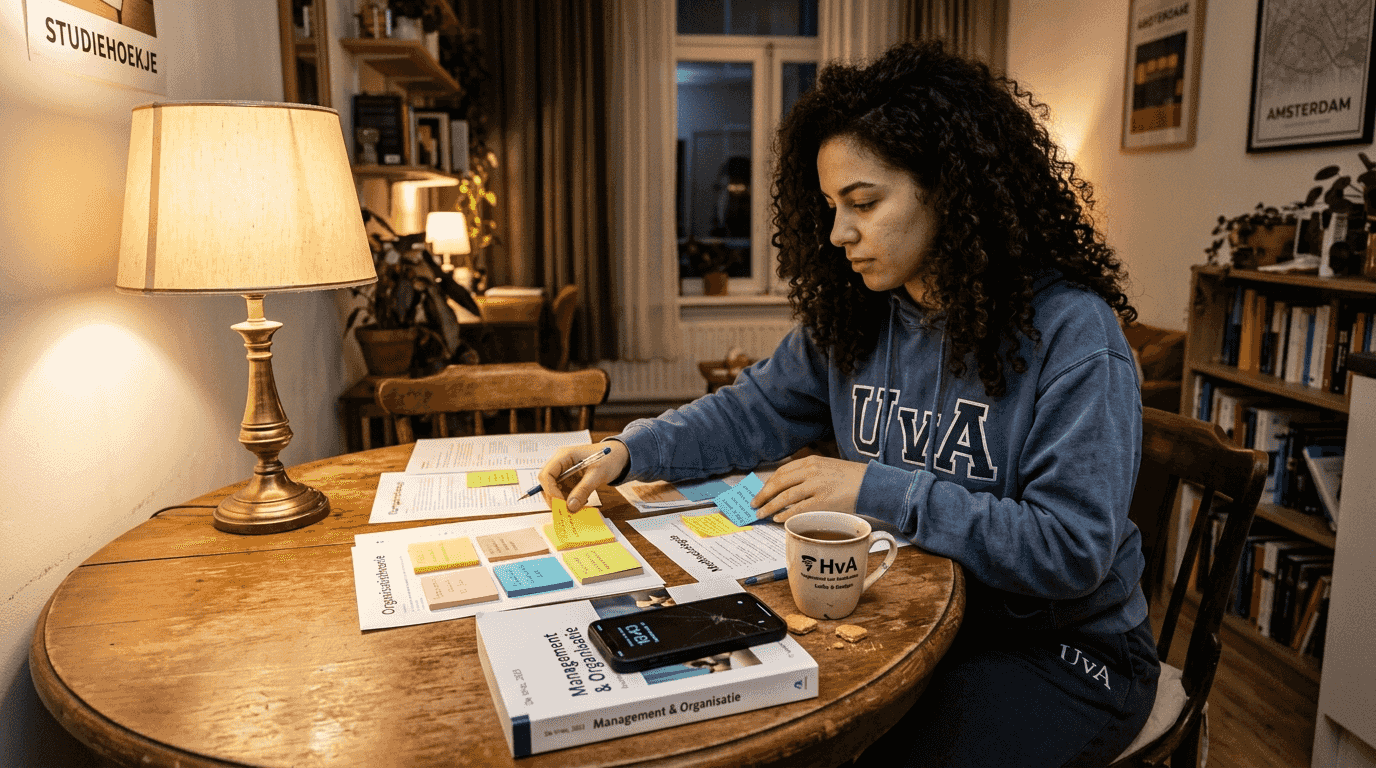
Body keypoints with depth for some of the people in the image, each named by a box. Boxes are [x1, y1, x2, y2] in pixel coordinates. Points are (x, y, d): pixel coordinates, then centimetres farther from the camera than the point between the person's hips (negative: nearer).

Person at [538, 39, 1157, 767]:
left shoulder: (1071, 333, -21)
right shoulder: (854, 316, -2)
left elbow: (1073, 550, -24)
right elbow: (754, 410, 5)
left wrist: (878, 490, -26)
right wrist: (628, 450, -12)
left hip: (1063, 651, -4)